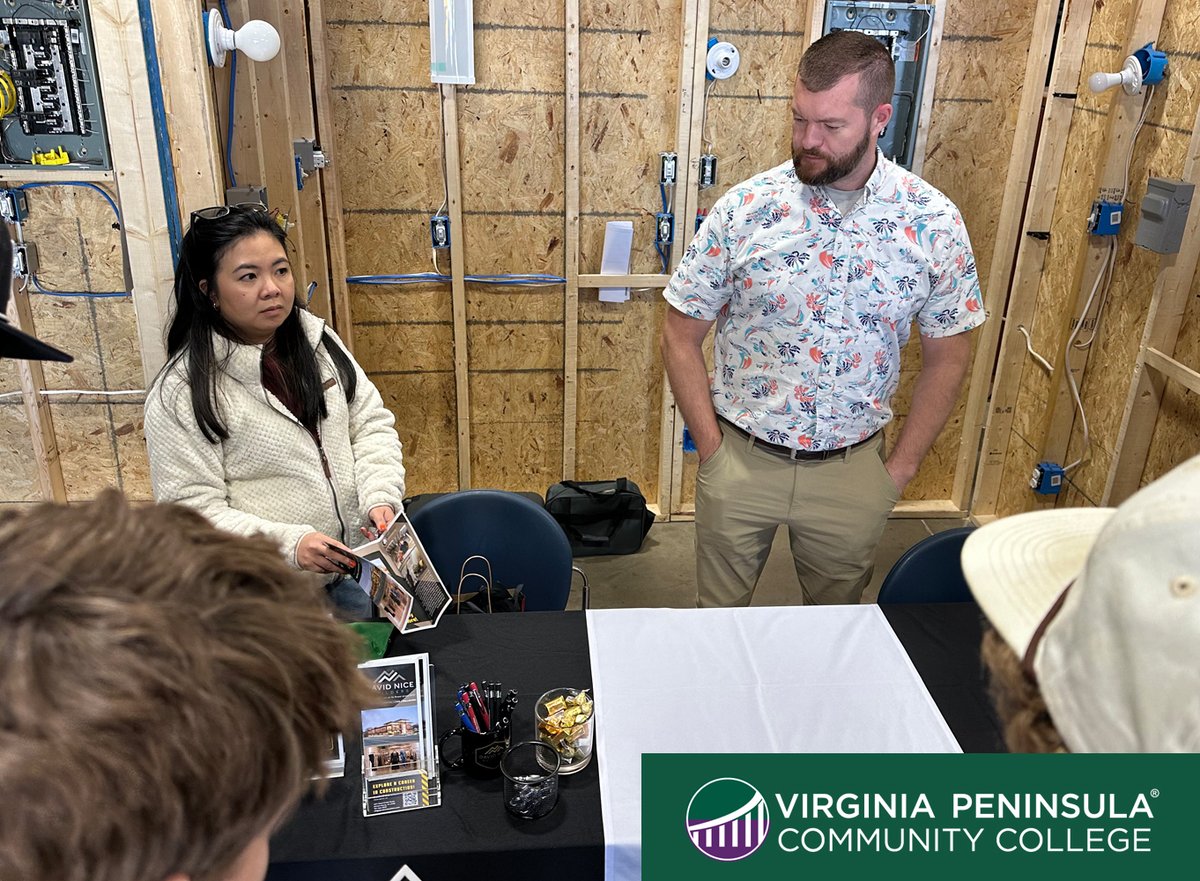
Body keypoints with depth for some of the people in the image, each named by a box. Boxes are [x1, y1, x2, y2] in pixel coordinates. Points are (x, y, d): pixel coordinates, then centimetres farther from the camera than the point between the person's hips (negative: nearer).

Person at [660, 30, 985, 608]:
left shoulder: (933, 224, -9)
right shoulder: (744, 209, -12)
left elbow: (946, 355, 2)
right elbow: (681, 336, -5)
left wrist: (901, 468, 0)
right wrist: (712, 449, -6)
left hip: (852, 470, 1)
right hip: (739, 462, 0)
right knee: (718, 619, 18)